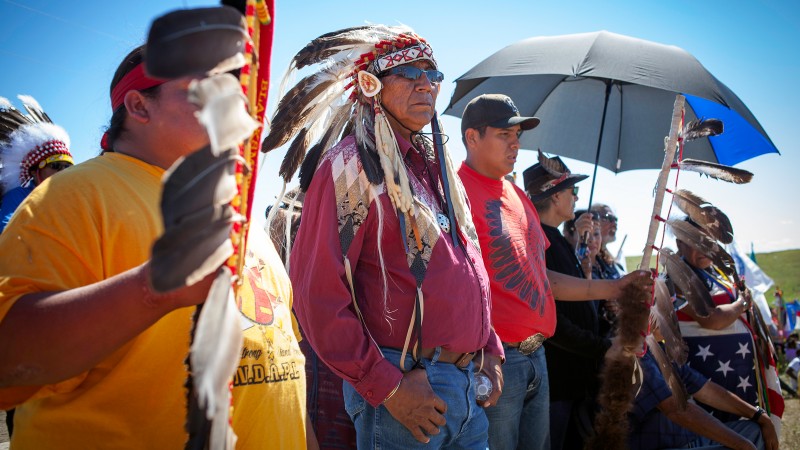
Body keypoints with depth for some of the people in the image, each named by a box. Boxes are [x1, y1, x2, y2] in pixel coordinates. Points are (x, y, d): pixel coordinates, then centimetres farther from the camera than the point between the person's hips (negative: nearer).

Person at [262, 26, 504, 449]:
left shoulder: (434, 166, 14)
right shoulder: (352, 165, -11)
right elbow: (317, 294, -18)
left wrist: (489, 349, 13)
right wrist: (386, 387, -17)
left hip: (468, 382, 8)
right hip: (405, 386, -8)